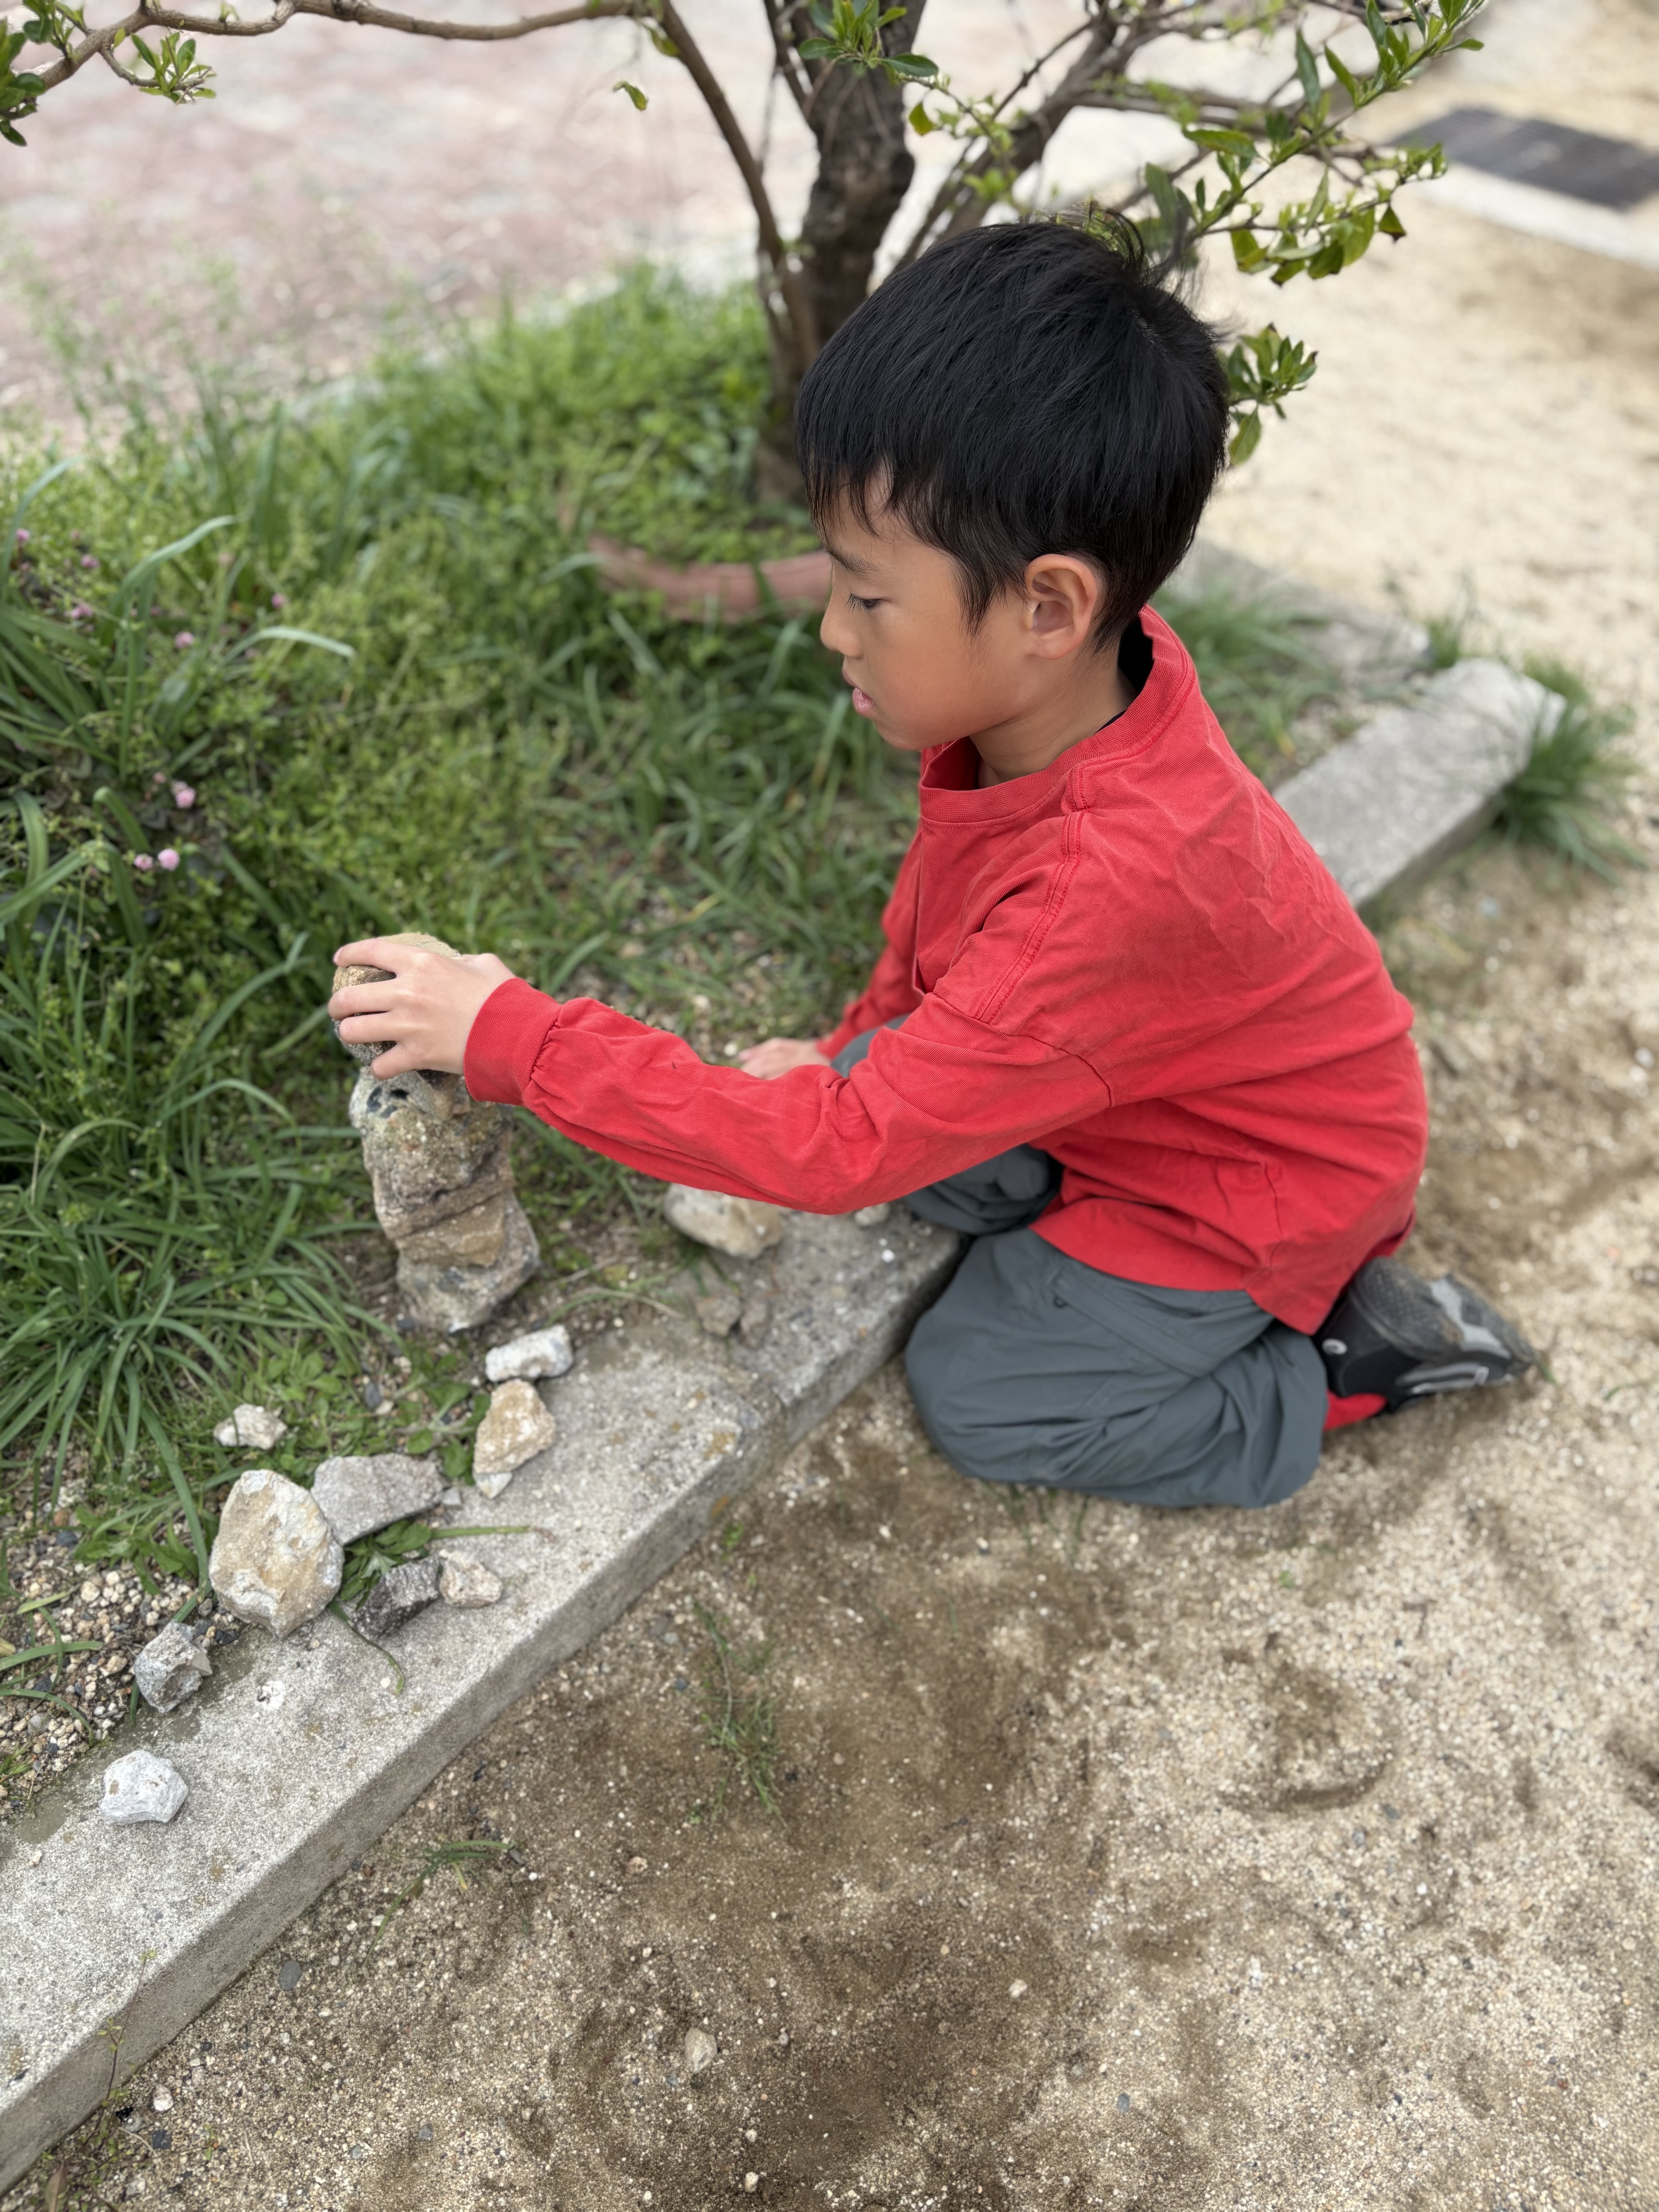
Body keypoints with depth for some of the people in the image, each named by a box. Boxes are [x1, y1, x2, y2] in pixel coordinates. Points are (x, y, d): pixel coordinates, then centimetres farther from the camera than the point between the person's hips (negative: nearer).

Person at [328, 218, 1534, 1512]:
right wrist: (854, 1052, 1)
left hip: (1270, 1184, -7)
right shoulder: (1075, 683, -18)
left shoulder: (1120, 881, -42)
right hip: (1129, 1090, 7)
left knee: (981, 1396, -3)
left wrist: (516, 1040, -35)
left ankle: (1357, 1349, 7)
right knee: (878, 1077, -6)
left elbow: (847, 1149, -38)